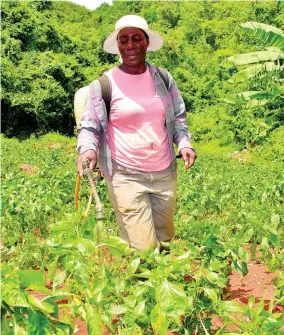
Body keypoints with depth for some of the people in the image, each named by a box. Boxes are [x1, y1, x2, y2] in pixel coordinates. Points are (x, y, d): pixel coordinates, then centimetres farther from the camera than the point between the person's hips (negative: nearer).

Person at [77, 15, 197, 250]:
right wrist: (87, 149, -23)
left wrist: (184, 143, -2)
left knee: (165, 242, 16)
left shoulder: (163, 79, 6)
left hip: (165, 173, 5)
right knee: (143, 249, -8)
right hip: (126, 177, -4)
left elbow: (178, 117, 16)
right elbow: (89, 126, -2)